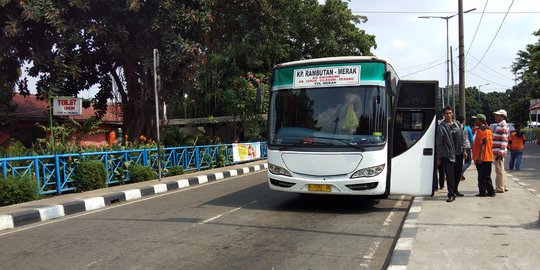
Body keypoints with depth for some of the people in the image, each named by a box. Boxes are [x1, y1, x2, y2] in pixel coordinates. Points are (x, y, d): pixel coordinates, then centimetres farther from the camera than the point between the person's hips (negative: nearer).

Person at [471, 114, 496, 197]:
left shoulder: (480, 130, -14)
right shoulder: (488, 129, 15)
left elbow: (482, 143, -21)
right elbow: (490, 143, 19)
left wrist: (480, 156, -22)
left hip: (481, 158, -9)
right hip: (489, 157, 9)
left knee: (482, 176, -3)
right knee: (487, 176, 13)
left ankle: (483, 192, 1)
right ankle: (491, 192, 15)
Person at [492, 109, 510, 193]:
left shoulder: (503, 126, -14)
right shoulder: (498, 126, 17)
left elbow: (504, 140, -20)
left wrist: (500, 152, -23)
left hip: (499, 152, -10)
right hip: (496, 152, 10)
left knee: (499, 170, -5)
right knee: (501, 170, 17)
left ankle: (500, 188, 1)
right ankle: (504, 186, 26)